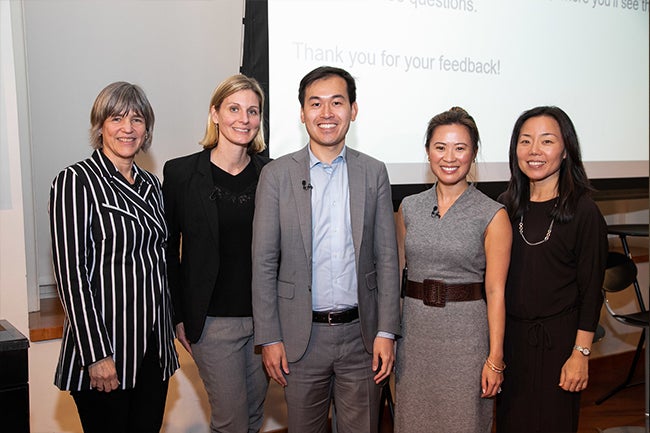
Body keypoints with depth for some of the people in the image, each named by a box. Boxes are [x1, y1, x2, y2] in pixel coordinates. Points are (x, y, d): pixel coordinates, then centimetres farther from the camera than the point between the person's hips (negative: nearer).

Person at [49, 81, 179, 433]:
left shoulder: (150, 183, 10)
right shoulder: (75, 181, -10)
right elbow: (70, 272, -15)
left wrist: (174, 325, 14)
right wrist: (96, 354, -18)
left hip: (155, 347, 6)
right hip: (104, 348, -6)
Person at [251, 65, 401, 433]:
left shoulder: (374, 172, 3)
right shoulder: (277, 174, -2)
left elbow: (387, 258, 3)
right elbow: (264, 263, -1)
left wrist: (386, 332, -2)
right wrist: (269, 337, -5)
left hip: (361, 334, 1)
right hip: (301, 337, -1)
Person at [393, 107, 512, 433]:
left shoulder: (493, 215, -6)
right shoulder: (409, 208, 5)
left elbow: (495, 292, -7)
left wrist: (495, 358, -9)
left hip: (466, 333, -3)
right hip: (414, 330, 3)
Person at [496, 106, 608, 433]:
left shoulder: (583, 211, -10)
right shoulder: (506, 206, 2)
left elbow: (591, 290, -9)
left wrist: (581, 354, -11)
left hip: (557, 337, -4)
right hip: (508, 335, 4)